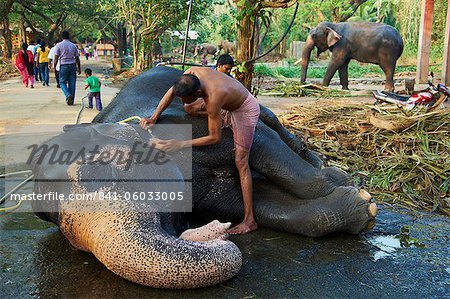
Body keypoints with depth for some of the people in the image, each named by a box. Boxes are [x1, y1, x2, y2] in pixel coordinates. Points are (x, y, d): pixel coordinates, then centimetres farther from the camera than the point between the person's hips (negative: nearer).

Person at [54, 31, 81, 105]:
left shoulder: (59, 45, -1)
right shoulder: (73, 45, 8)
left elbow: (56, 58, -6)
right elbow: (77, 58, 10)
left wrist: (54, 67, 0)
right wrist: (79, 68, 16)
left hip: (63, 66, -3)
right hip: (72, 65, 3)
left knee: (62, 82, 8)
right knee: (72, 83, 7)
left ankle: (68, 95, -16)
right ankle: (71, 100, 10)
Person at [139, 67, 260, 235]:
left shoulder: (213, 99, -40)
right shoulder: (192, 73, -22)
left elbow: (215, 138, -30)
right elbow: (171, 93, -6)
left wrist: (180, 144, -33)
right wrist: (154, 118, -13)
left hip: (246, 110, -8)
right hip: (231, 106, 8)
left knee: (241, 162, -12)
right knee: (190, 111, 14)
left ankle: (249, 221, -11)